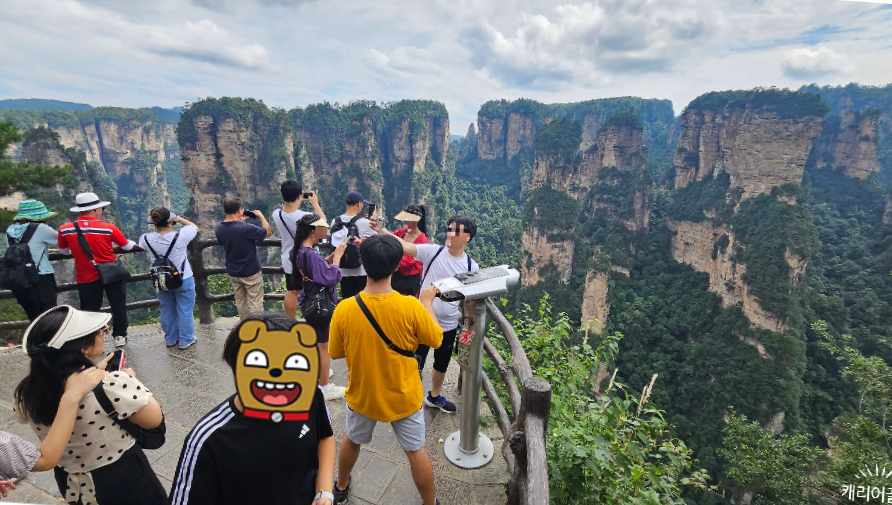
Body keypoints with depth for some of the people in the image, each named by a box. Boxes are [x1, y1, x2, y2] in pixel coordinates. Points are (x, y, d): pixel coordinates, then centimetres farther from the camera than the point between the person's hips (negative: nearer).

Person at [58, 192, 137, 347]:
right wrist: (134, 243, 23)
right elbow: (127, 246, 0)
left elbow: (63, 251, 9)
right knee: (118, 306, 14)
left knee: (89, 310, 14)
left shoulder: (65, 230, -9)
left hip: (87, 277, 2)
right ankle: (119, 337, 22)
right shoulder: (108, 228, -15)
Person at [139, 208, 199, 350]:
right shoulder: (180, 237, -24)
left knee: (167, 311, 19)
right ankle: (186, 341, 21)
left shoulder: (147, 239, -14)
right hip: (183, 280, -3)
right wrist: (179, 218, 1)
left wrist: (157, 226, 7)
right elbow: (194, 226, -4)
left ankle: (171, 339, 34)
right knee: (185, 311, 10)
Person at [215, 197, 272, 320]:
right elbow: (268, 232, -12)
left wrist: (239, 221, 10)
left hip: (233, 272, 6)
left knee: (241, 302, 19)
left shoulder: (219, 228, -8)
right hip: (251, 272, -6)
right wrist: (261, 216, 0)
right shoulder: (246, 228, -28)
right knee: (255, 303, 6)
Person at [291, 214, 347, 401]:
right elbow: (332, 277, -28)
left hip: (310, 303, 10)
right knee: (323, 346, 3)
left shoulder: (299, 252, 0)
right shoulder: (310, 255, -31)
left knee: (315, 340, 27)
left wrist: (333, 255, -2)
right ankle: (325, 388, 16)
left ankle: (317, 372, 47)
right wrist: (337, 256, -16)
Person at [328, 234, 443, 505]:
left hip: (361, 395, 2)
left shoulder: (344, 309, -22)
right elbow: (436, 339, -9)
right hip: (403, 397, -2)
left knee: (352, 440, 31)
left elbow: (335, 353, -6)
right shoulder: (411, 306, -27)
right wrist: (427, 301, 2)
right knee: (416, 450, 20)